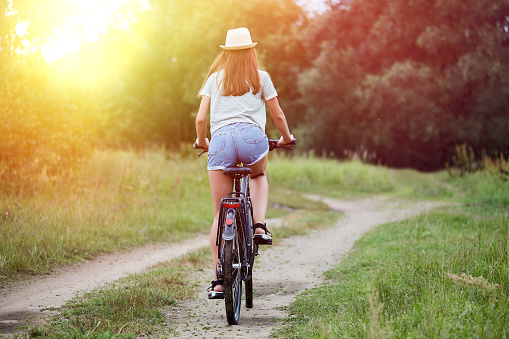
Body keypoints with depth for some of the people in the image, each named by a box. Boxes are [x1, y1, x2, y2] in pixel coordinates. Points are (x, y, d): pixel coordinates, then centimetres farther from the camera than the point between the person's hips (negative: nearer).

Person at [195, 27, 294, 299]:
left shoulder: (214, 78, 20)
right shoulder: (261, 77, 17)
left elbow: (200, 119, 12)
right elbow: (278, 116, 18)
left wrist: (201, 141, 32)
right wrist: (286, 138, 37)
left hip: (220, 139, 1)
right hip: (251, 135, -1)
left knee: (220, 213, 6)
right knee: (259, 176, 35)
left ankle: (218, 280, 2)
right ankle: (259, 226, 9)